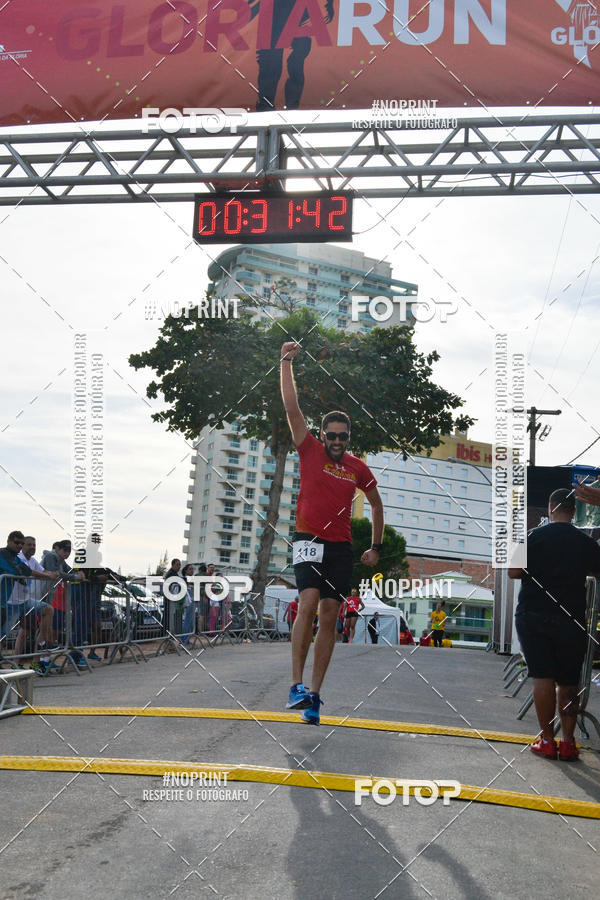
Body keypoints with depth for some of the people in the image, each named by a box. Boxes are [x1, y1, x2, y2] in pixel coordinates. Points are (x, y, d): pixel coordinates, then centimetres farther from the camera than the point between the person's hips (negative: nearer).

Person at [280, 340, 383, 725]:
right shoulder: (311, 451, 2)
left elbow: (377, 504, 22)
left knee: (330, 617, 1)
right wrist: (286, 363, -10)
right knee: (308, 603, -21)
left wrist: (376, 547, 17)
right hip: (309, 541, -3)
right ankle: (297, 684, -16)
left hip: (342, 547, 3)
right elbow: (292, 407, -5)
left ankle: (315, 694, 6)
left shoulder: (359, 468, 8)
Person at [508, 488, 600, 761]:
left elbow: (513, 572, -6)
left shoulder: (534, 537, -6)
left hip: (533, 614, -1)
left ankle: (547, 741, 2)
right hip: (571, 618, 1)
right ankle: (568, 743, 6)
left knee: (543, 677, 1)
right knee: (569, 682, 9)